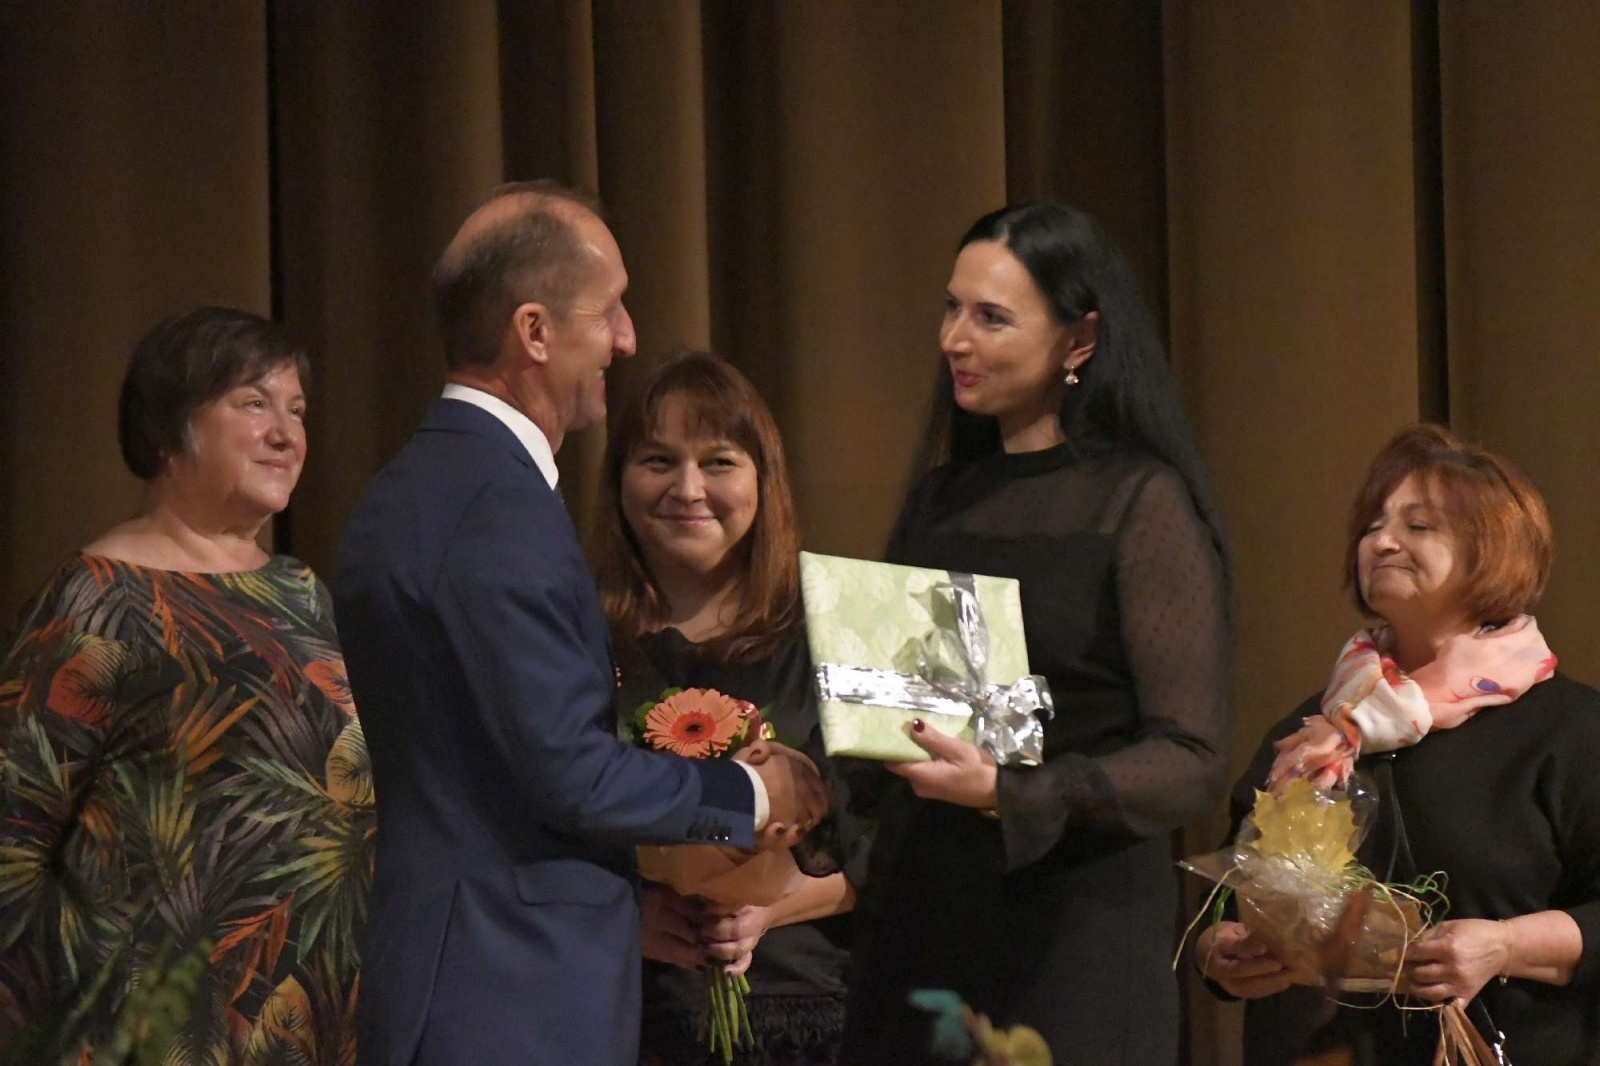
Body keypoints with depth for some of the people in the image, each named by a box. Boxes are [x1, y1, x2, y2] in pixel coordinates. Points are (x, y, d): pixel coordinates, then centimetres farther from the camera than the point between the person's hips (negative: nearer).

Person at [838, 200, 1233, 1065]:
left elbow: (1195, 761, -12)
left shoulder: (1141, 501, -6)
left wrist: (1007, 795, -23)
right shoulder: (938, 502, 13)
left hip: (1073, 931, -5)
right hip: (920, 924, 6)